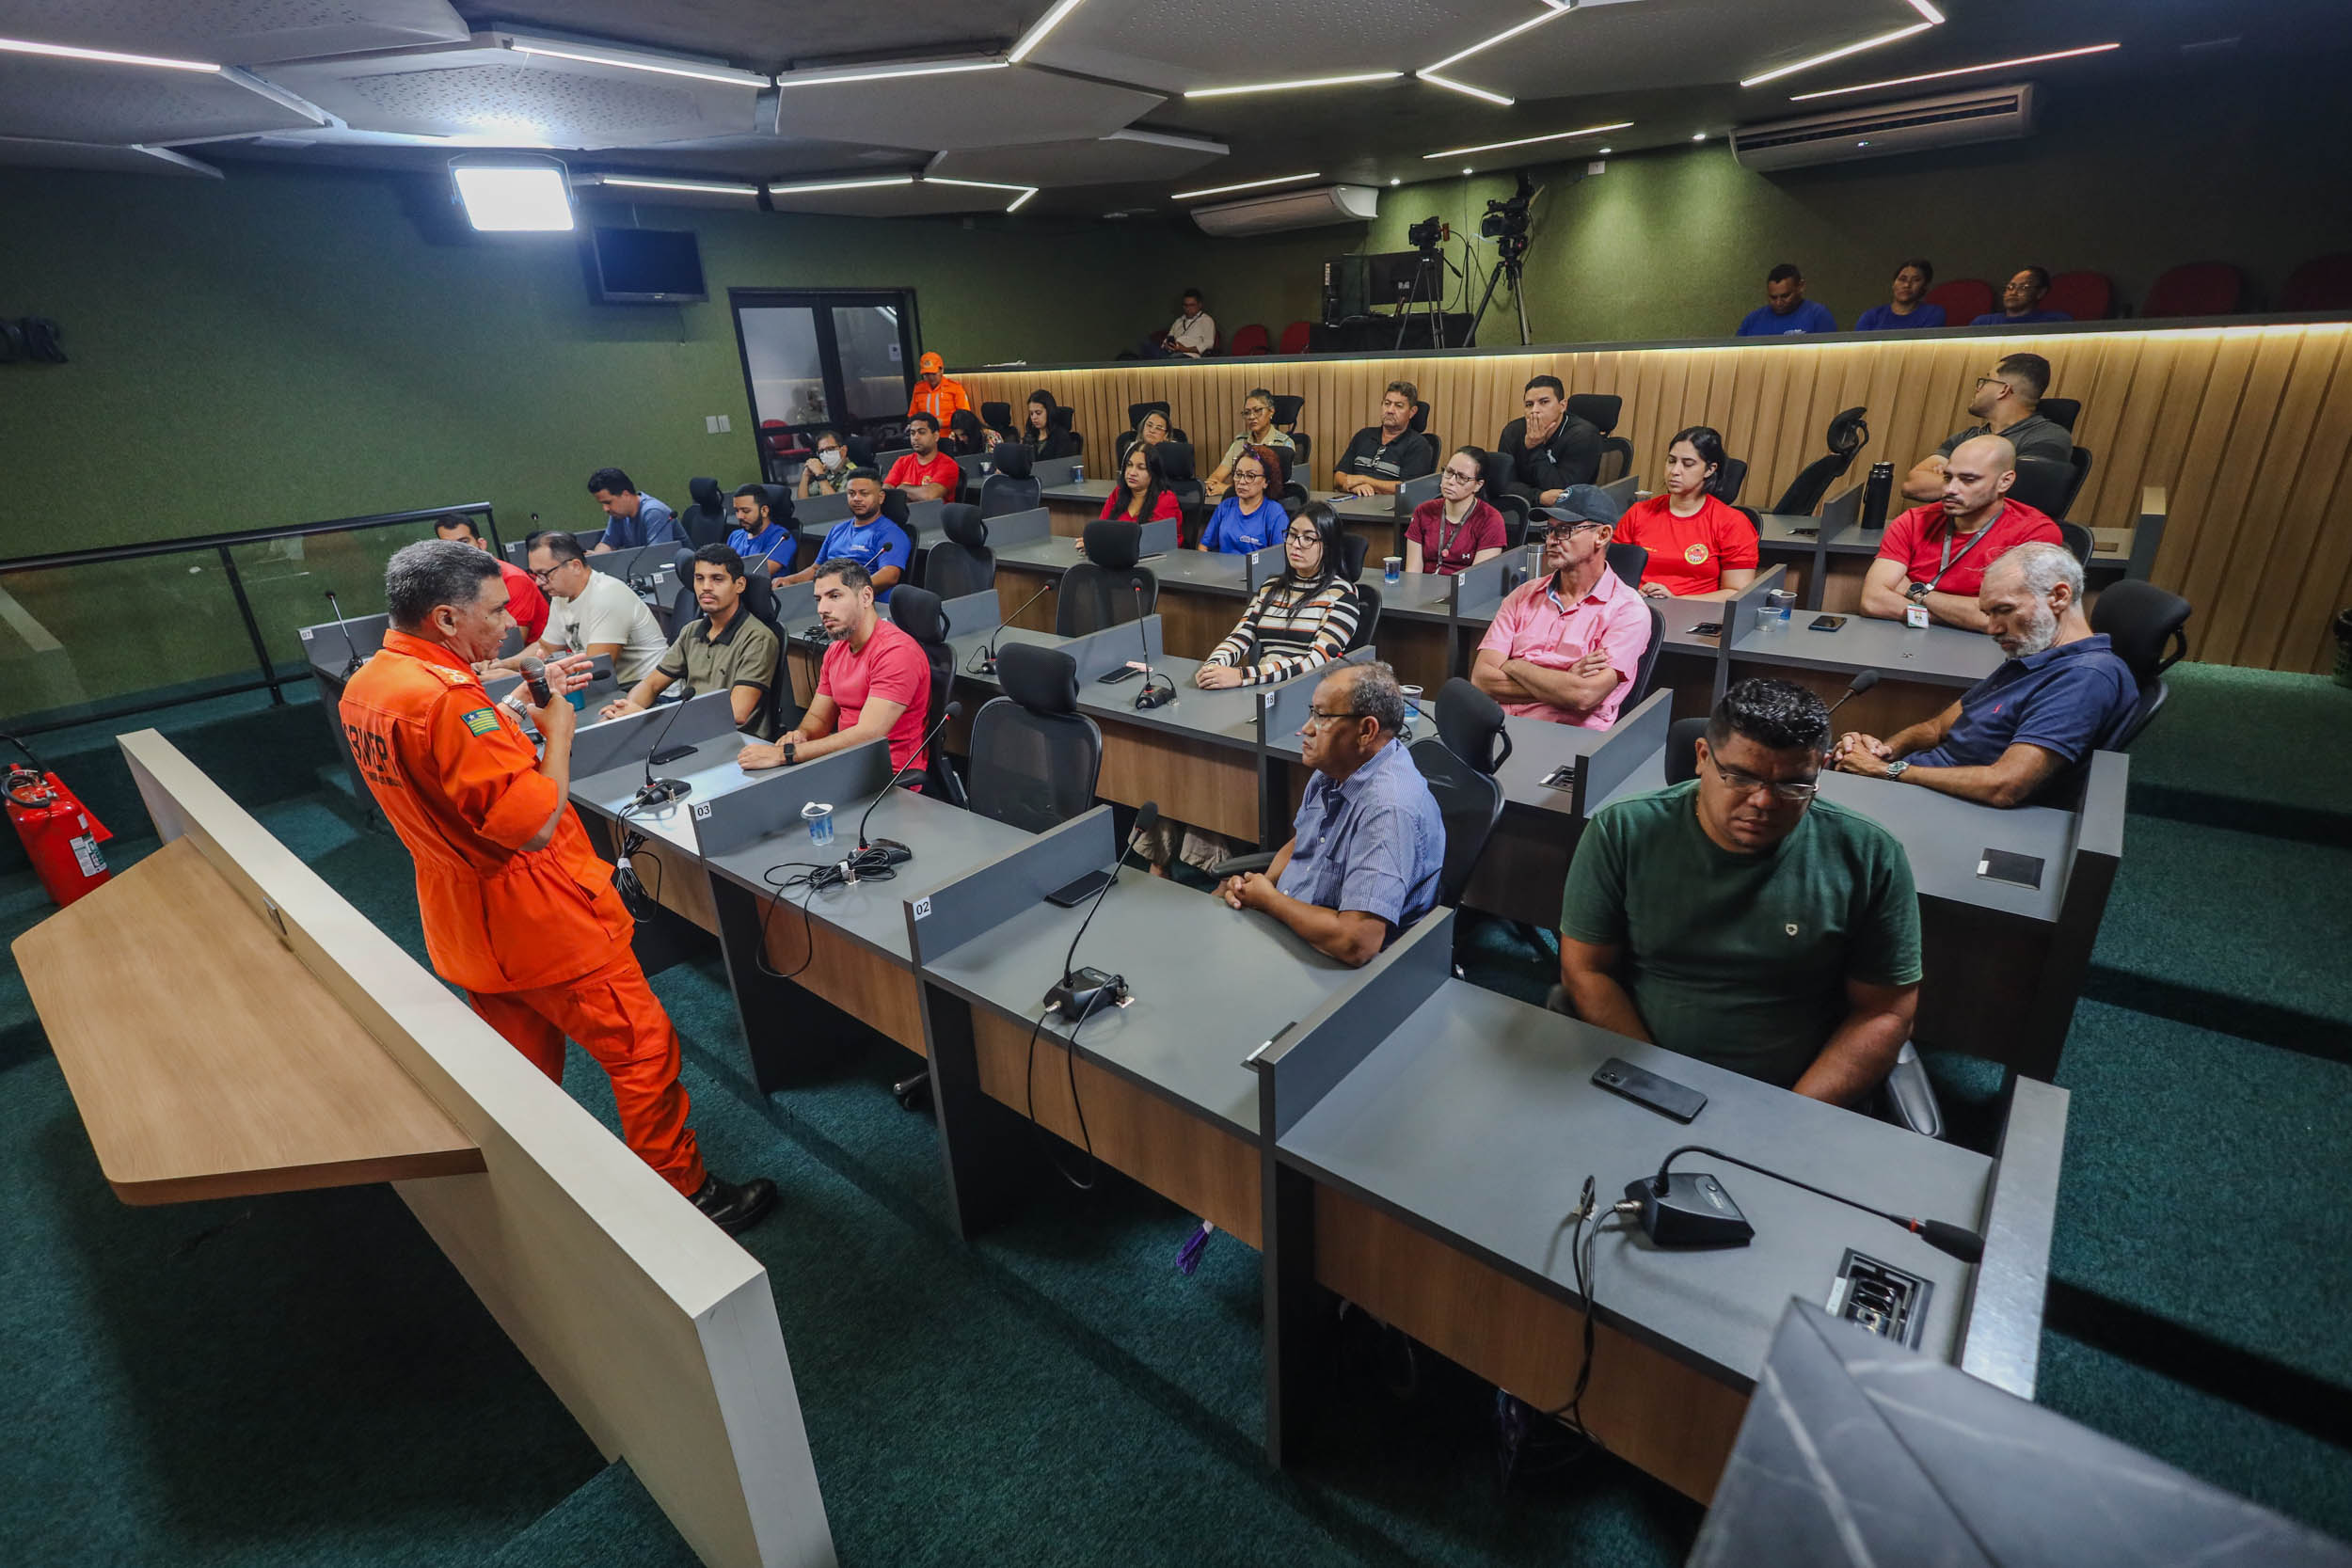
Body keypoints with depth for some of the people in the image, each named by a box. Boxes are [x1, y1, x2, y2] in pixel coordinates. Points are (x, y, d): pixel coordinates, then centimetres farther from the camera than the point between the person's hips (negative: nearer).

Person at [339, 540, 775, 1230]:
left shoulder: (364, 688, 3)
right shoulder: (446, 699, -29)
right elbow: (535, 826, -29)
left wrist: (524, 702, 12)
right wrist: (557, 729, -16)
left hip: (466, 925, 9)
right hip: (541, 924, -9)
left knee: (523, 1069, 24)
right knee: (643, 1051, 5)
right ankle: (687, 1197, 18)